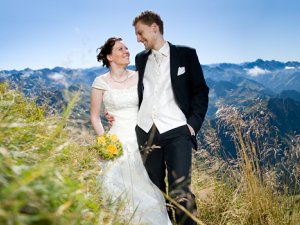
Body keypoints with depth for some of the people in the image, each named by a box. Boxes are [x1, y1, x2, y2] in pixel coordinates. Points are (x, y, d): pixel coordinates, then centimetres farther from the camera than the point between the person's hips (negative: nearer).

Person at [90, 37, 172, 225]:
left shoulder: (138, 77, 5)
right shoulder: (101, 82, -2)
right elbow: (95, 118, 3)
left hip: (141, 141, 3)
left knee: (146, 192, 5)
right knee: (121, 195, 1)